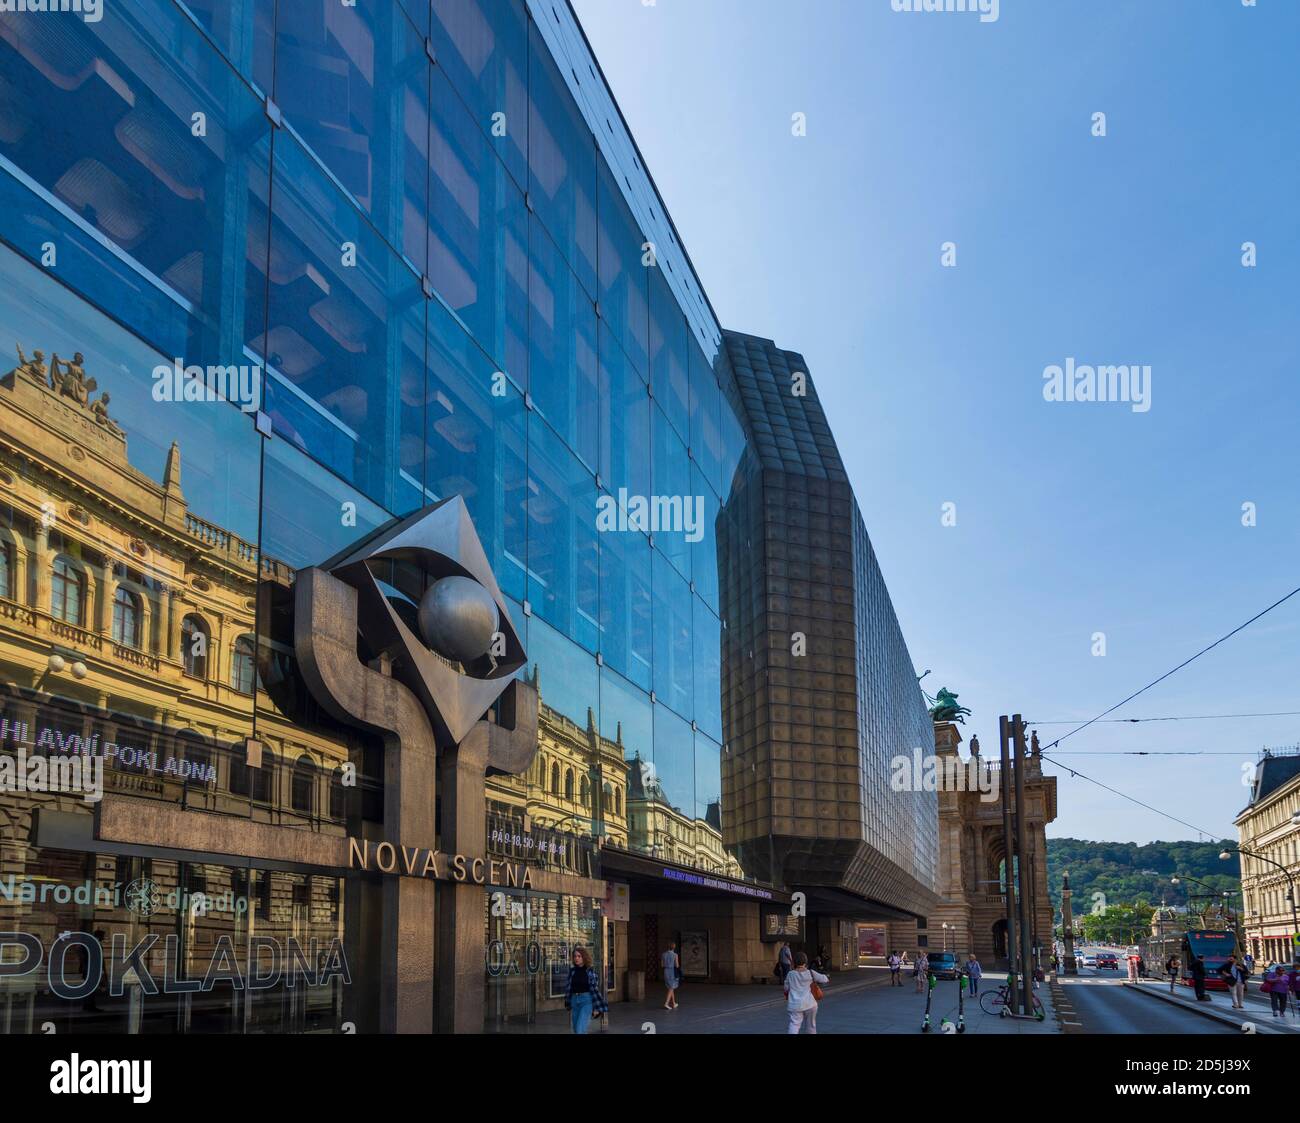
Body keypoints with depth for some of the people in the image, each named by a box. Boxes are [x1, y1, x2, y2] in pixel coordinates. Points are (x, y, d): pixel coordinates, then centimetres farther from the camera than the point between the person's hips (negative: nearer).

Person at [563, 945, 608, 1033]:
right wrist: (568, 1005, 15)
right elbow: (569, 988, 11)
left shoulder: (591, 970, -8)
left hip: (587, 1000, -5)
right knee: (577, 1031, 12)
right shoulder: (572, 970, 4)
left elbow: (595, 989, -8)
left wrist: (597, 1008, -9)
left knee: (580, 1030, -16)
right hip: (575, 1000, 5)